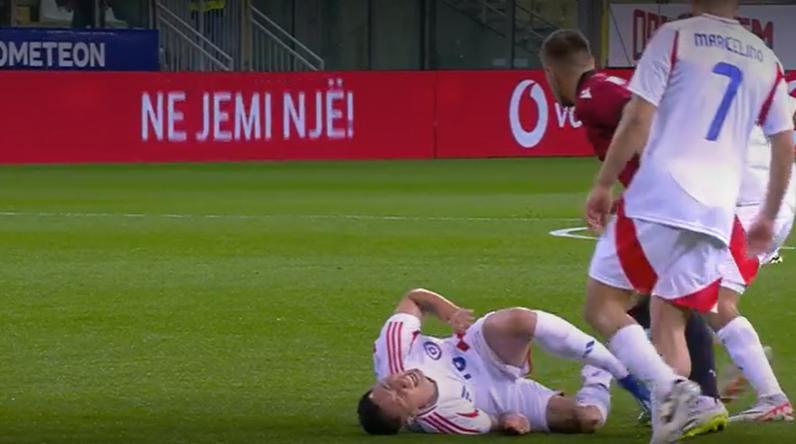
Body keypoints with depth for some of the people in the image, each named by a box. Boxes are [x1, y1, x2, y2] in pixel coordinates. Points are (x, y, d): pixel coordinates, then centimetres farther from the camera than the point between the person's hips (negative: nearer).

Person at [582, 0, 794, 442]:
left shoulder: (674, 37, 0)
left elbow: (637, 121, -6)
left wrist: (603, 184, 2)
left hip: (658, 199, -5)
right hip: (717, 213, 5)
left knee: (602, 305, 1)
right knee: (669, 320, 13)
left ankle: (669, 386, -21)